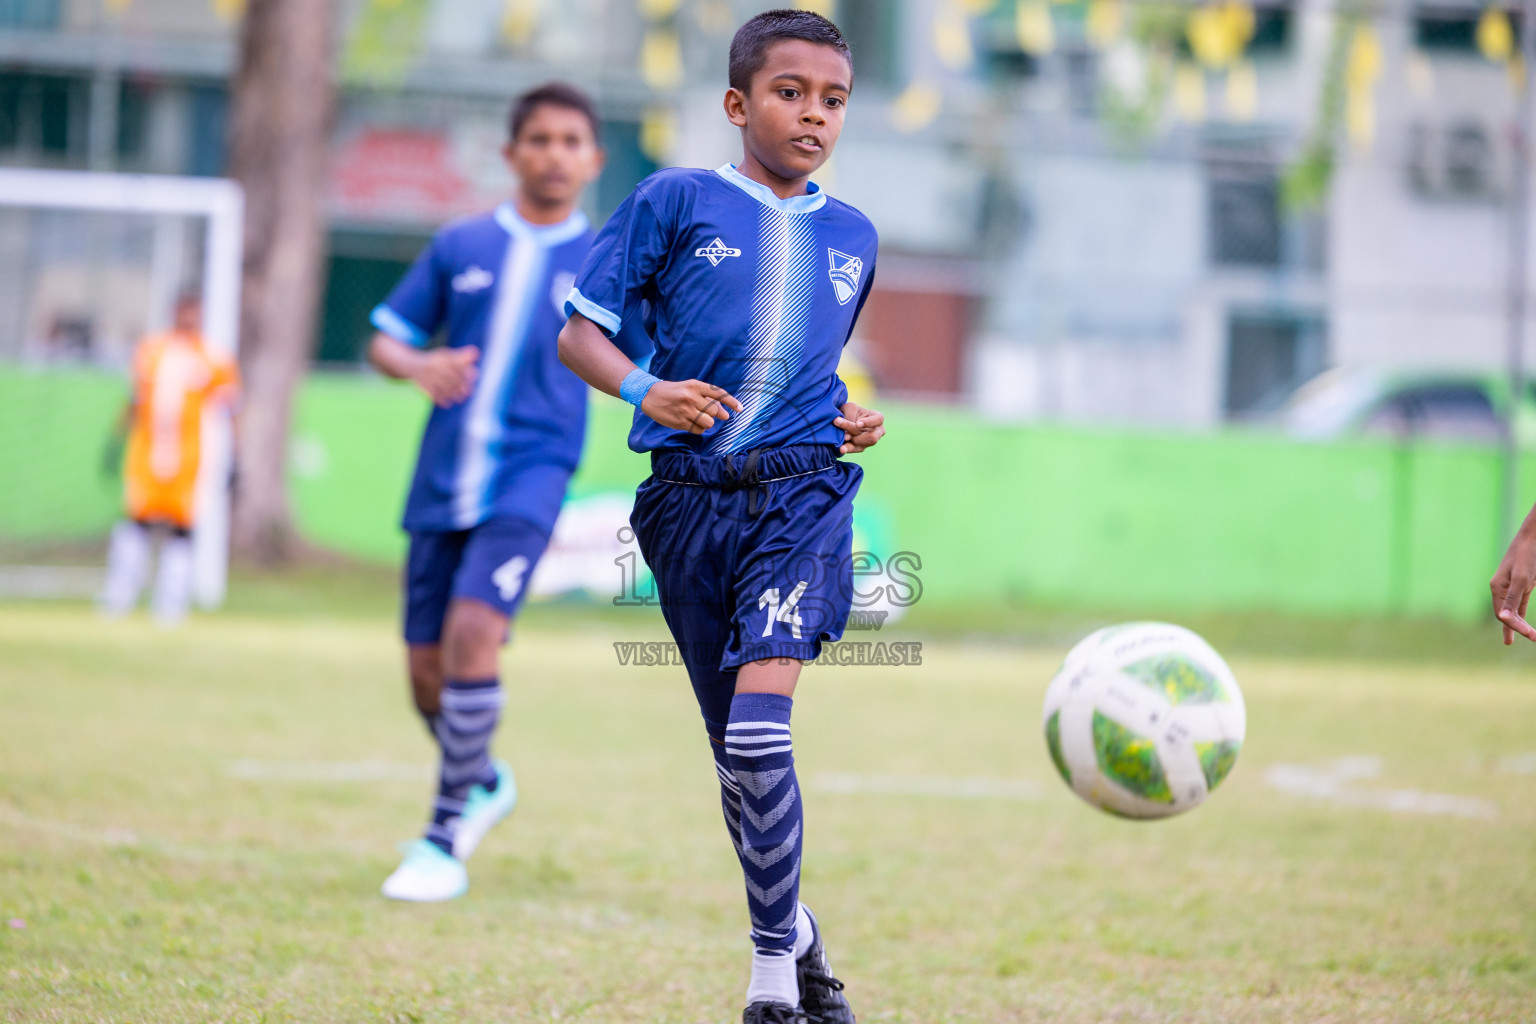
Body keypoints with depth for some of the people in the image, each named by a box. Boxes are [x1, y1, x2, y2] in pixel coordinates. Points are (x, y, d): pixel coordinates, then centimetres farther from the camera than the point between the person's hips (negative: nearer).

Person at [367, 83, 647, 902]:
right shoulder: (461, 246, 9)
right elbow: (386, 338, 11)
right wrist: (420, 366, -10)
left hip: (530, 475, -3)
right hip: (442, 483, 3)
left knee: (473, 631, -23)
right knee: (427, 668, 6)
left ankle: (445, 840, -13)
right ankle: (484, 783, 37)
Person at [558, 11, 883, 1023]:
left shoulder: (853, 235, 15)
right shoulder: (677, 200, 3)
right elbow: (579, 330, 4)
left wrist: (859, 417, 10)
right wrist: (643, 389, -14)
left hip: (802, 491, 0)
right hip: (690, 494, 0)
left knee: (760, 719, -19)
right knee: (735, 746, 6)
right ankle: (795, 927, 28)